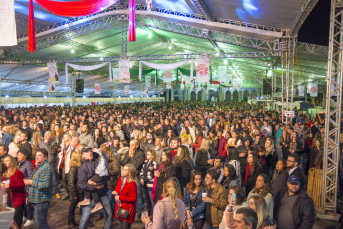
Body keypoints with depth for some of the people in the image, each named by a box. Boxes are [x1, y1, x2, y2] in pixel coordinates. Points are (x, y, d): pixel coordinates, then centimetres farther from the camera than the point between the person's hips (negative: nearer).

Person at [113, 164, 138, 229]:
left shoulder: (132, 184, -19)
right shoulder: (120, 179, 3)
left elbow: (134, 198, -21)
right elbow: (116, 189, 19)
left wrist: (120, 198, -21)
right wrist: (114, 192, -6)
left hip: (128, 209, -7)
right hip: (120, 208, 7)